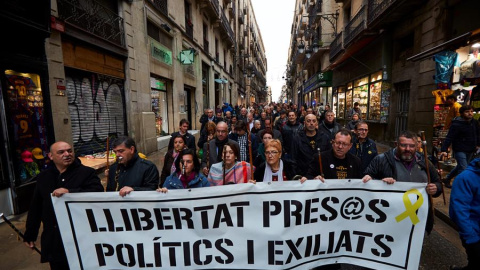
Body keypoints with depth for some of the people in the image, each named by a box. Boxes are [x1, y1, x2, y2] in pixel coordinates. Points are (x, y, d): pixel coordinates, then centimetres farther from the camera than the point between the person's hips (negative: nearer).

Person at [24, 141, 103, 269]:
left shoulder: (86, 172, -9)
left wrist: (70, 192, -33)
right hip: (53, 240, 5)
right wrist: (30, 234, 19)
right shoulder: (43, 177, 8)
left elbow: (98, 193, -23)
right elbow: (35, 207, 15)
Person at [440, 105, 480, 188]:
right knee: (463, 169, -10)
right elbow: (449, 138, -23)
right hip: (460, 150, -8)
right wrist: (444, 150, -30)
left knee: (460, 166, 18)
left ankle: (447, 179, 34)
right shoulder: (456, 124, -17)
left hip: (470, 150, 8)